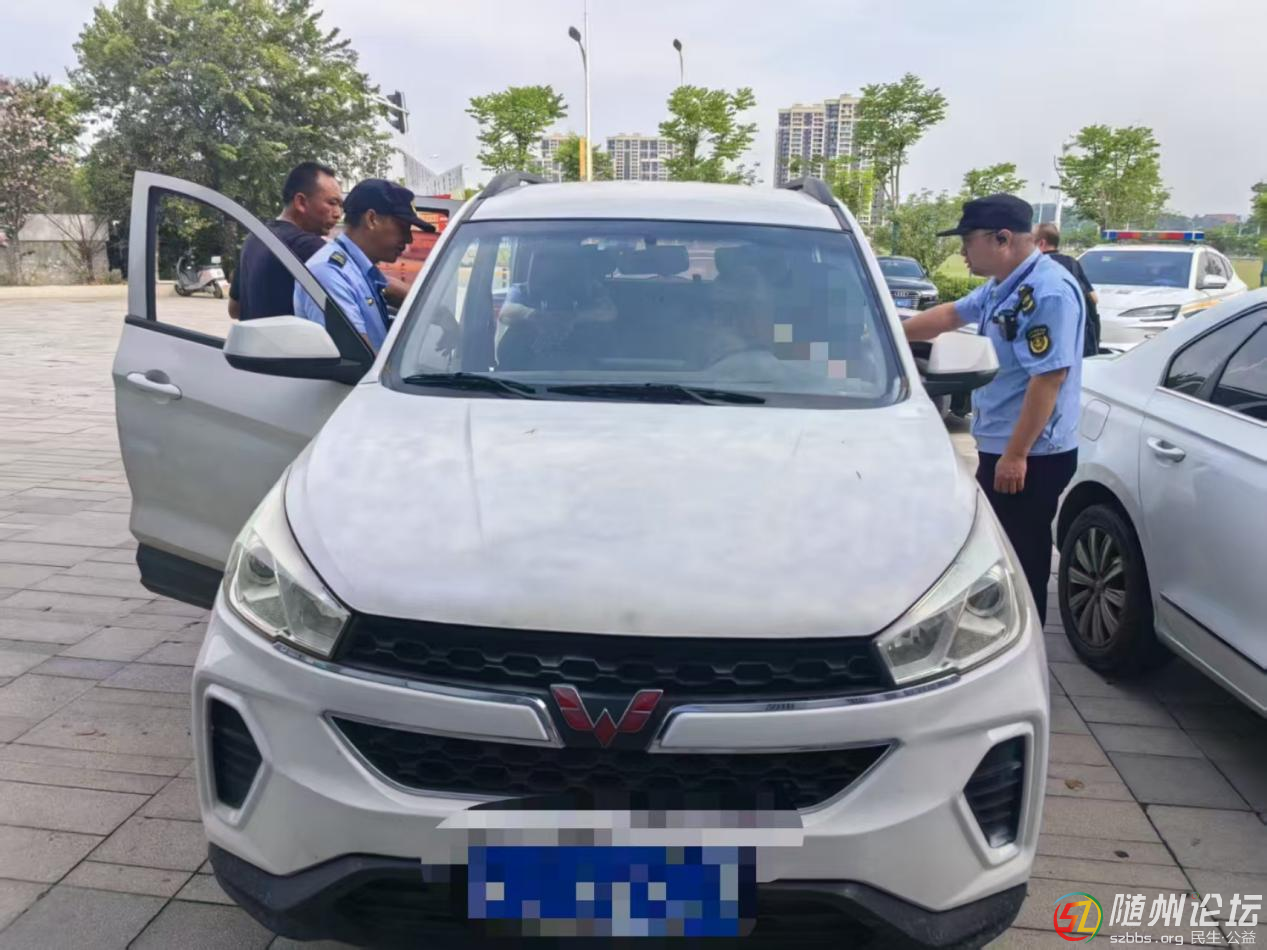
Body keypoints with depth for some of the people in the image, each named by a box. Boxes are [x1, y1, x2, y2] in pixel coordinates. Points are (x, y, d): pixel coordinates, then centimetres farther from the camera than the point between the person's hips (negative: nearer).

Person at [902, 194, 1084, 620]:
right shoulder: (1003, 286, 11)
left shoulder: (1048, 292, -20)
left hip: (1030, 457, -10)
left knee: (1020, 563, -2)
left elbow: (1049, 377, -25)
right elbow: (951, 314, 26)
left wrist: (1016, 454, -25)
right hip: (998, 447, 10)